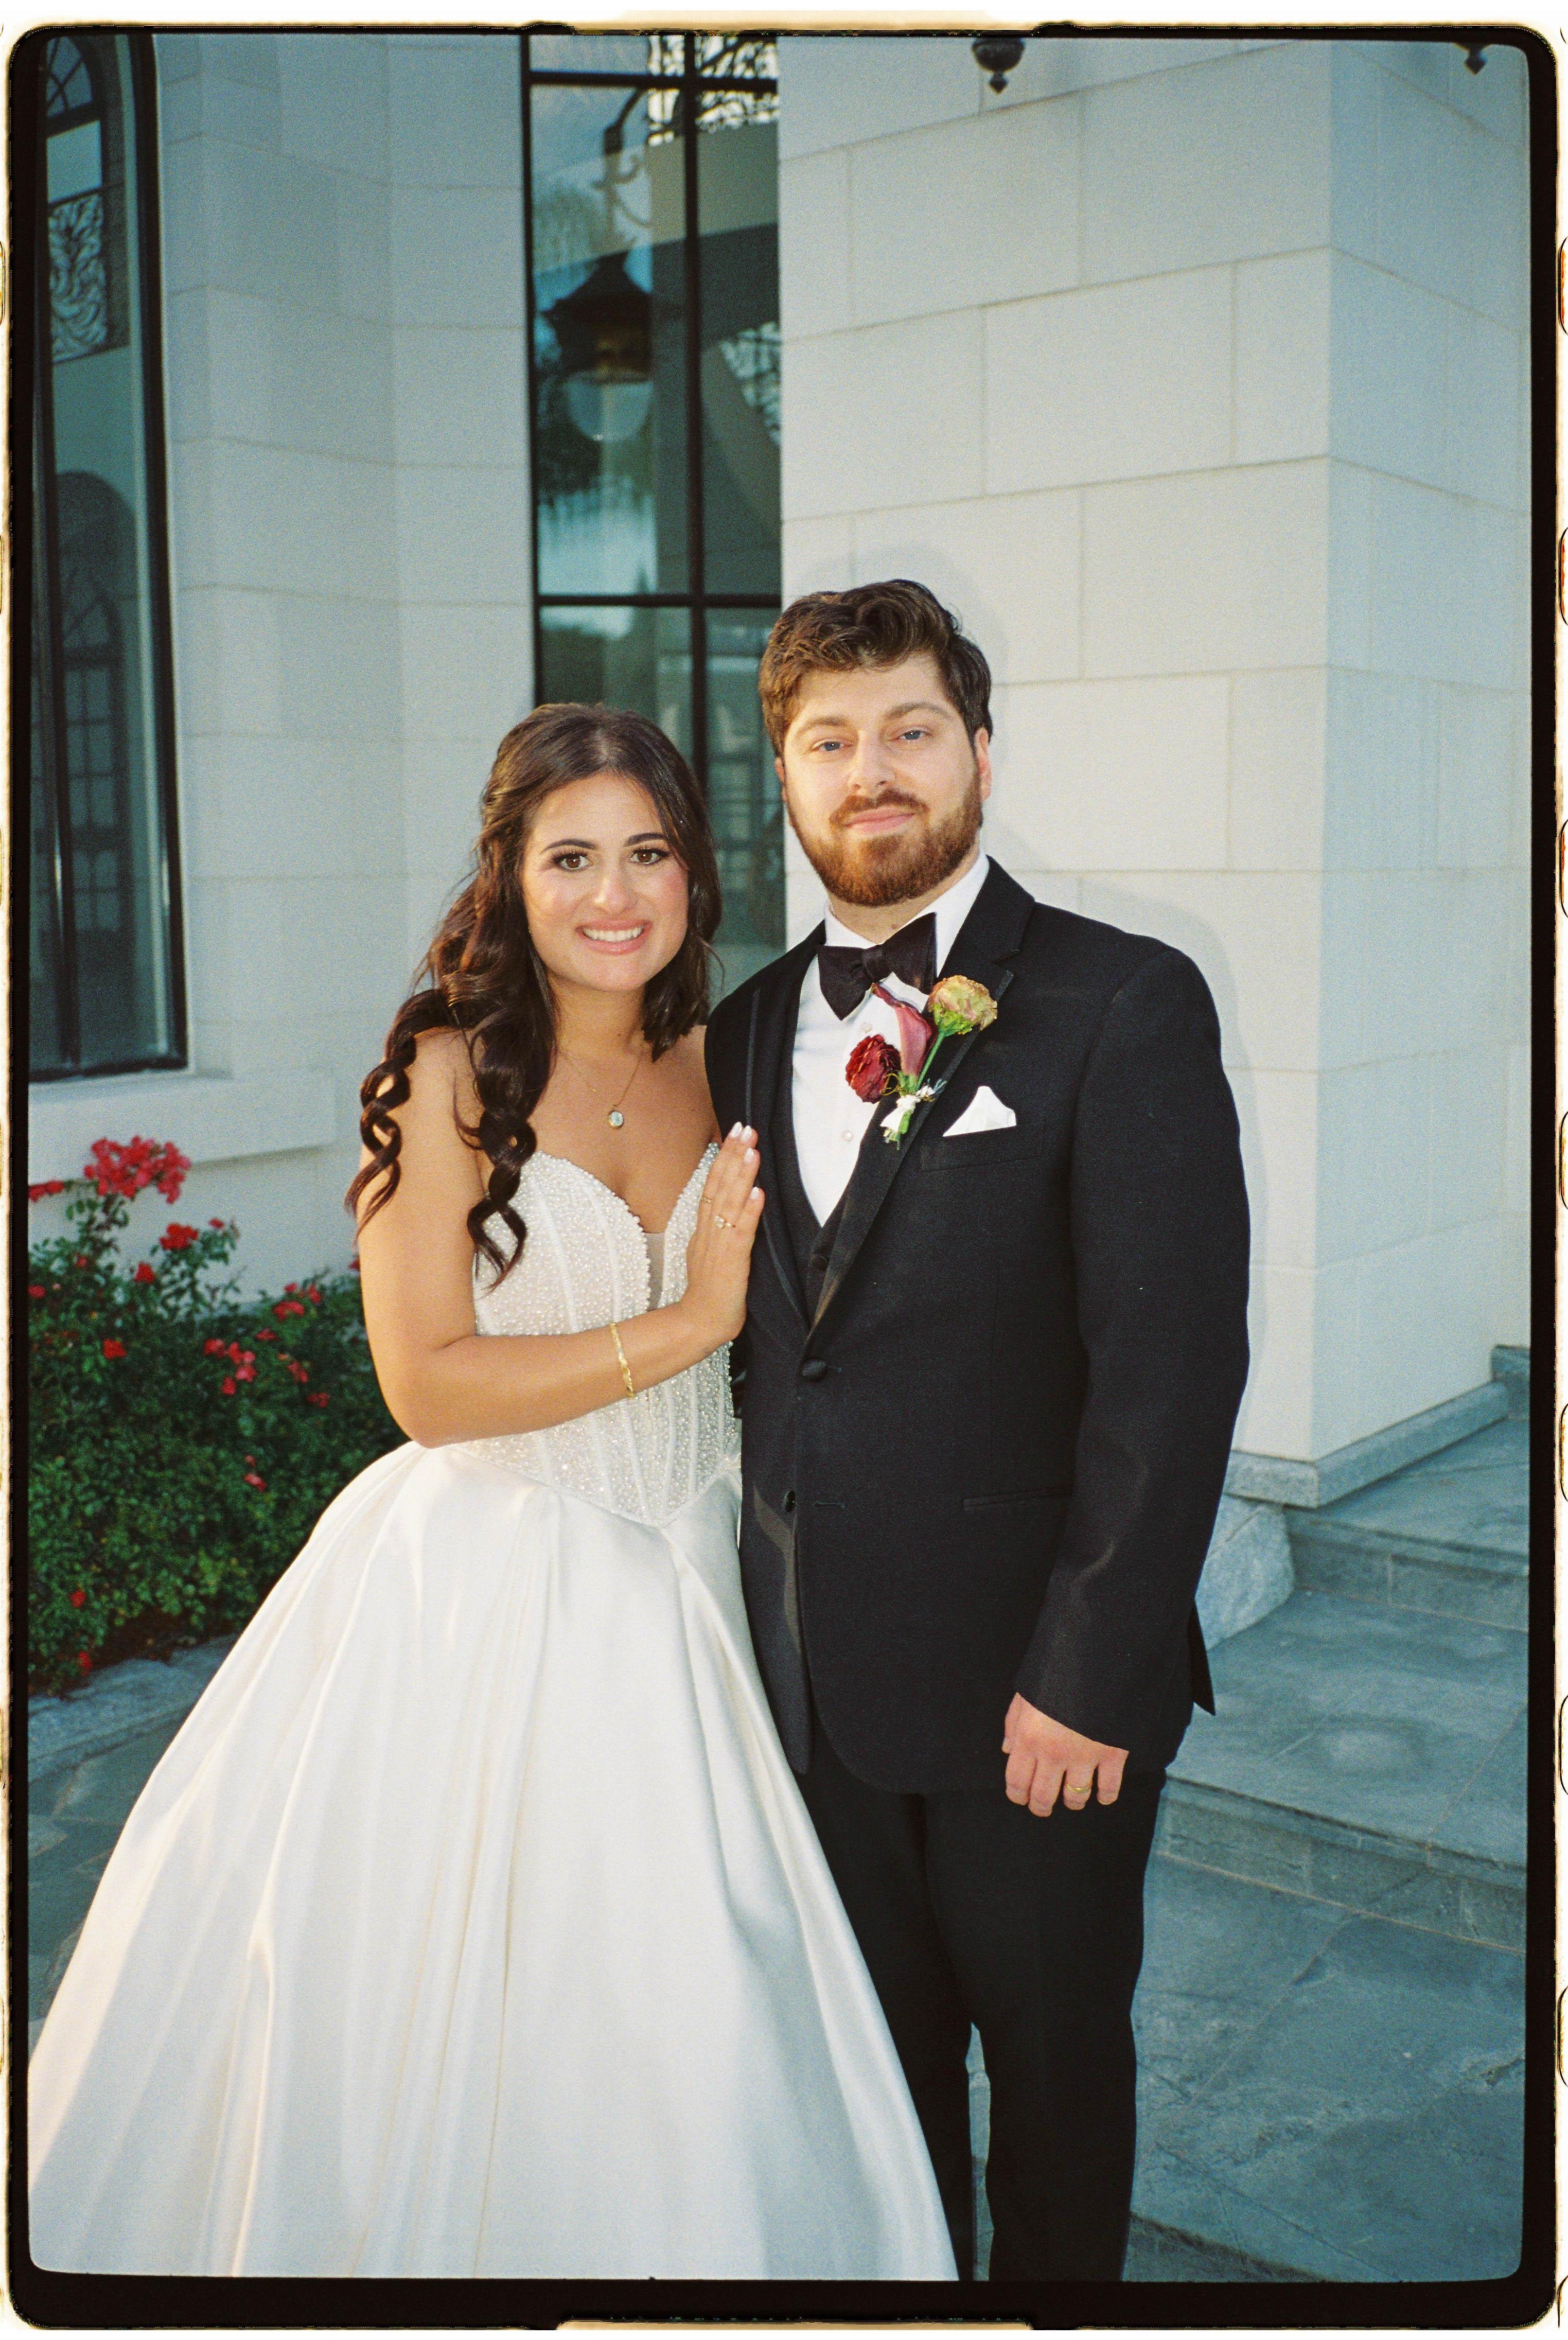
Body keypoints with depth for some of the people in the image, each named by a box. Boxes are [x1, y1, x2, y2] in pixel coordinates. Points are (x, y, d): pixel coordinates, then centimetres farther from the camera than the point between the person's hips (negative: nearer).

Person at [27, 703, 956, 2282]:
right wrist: (687, 1322, -17)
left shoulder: (714, 1067, 5)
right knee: (449, 2022, 8)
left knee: (688, 2016, 11)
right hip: (482, 1599, -4)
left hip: (672, 1594, 5)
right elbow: (429, 1382, -16)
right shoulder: (451, 1075, -10)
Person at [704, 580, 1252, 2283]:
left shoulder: (1126, 1007, -11)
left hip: (1036, 1685, -4)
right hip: (814, 1666, 5)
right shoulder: (747, 1030, 7)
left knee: (1054, 2056, 16)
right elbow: (758, 1336, 9)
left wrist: (1090, 1673, -17)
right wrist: (754, 1596, 5)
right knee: (877, 2051, 21)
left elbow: (1172, 1365, -16)